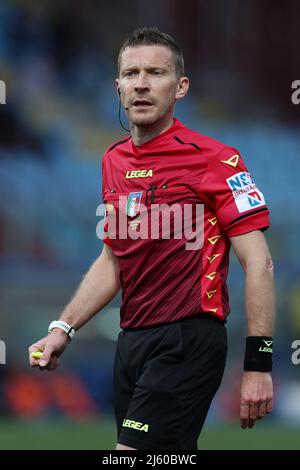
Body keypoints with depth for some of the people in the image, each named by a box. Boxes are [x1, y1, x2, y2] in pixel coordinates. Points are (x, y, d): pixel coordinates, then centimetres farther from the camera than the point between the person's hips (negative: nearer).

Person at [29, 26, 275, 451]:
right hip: (131, 343, 7)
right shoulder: (114, 161, 13)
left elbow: (258, 264, -12)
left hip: (188, 343, -7)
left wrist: (258, 364, -17)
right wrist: (63, 329, 14)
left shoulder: (216, 160, -10)